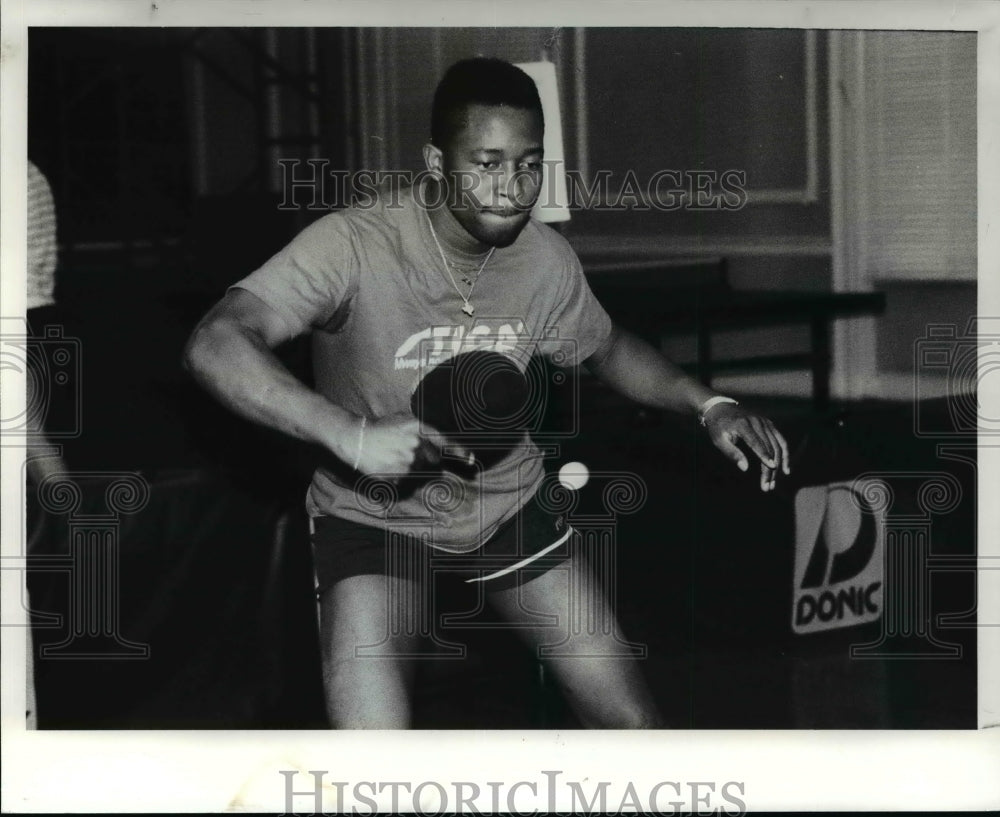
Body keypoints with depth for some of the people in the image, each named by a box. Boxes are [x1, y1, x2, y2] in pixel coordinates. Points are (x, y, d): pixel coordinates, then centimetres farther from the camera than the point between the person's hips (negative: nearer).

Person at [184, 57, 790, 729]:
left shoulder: (546, 257, -9)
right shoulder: (353, 245, -26)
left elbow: (608, 349, 13)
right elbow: (215, 347, -38)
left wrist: (709, 404, -3)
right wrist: (350, 434, -48)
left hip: (509, 508, 5)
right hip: (376, 520, -4)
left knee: (634, 724, 2)